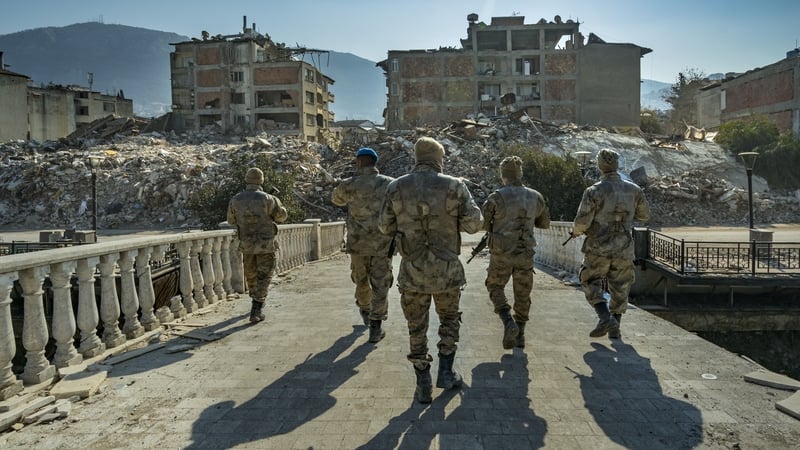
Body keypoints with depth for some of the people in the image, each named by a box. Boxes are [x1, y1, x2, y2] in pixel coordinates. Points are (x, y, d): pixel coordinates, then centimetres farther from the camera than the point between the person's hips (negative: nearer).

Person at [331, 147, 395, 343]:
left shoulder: (348, 185, -8)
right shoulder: (390, 184, -6)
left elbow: (336, 200, 15)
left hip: (358, 243, 1)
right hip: (383, 243, -1)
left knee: (361, 280, 22)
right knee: (380, 285, 6)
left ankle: (365, 312, 44)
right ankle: (375, 327, 4)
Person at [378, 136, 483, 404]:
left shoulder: (396, 188, -3)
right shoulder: (454, 186, -8)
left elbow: (386, 227, 6)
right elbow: (474, 224, -8)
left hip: (412, 271, 1)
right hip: (447, 270, -1)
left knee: (417, 328, 14)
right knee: (449, 319, 24)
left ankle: (423, 385, 18)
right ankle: (445, 372, 23)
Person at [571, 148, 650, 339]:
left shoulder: (594, 191, -14)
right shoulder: (633, 189, -1)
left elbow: (582, 221, -17)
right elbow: (644, 215, 13)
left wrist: (576, 231, 5)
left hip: (599, 248, -4)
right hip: (624, 249, 4)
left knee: (591, 283, 13)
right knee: (619, 288, 18)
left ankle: (605, 318, -5)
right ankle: (614, 329, 22)